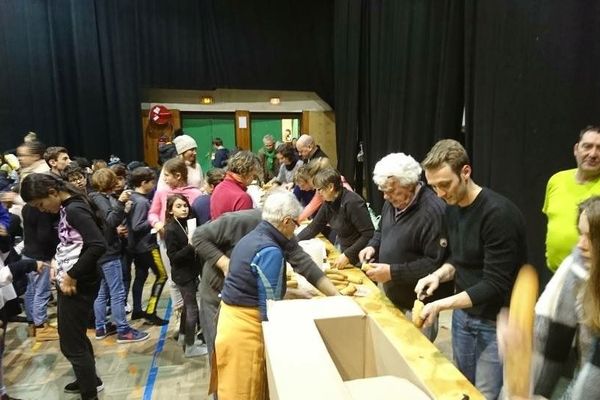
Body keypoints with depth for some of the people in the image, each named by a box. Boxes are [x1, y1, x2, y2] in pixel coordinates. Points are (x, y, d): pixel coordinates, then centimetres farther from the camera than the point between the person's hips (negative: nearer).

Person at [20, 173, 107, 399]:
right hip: (68, 281, 10)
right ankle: (89, 380, 44)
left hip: (78, 284, -10)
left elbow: (98, 245, -31)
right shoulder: (68, 208, 8)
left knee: (71, 344, 5)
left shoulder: (75, 210, -21)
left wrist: (72, 276, -24)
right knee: (76, 336, 24)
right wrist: (60, 262, 0)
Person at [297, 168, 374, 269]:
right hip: (343, 251, 7)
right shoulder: (328, 203, 0)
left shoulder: (352, 202, -24)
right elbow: (313, 227, 8)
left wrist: (348, 255, -26)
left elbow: (369, 234, -25)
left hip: (358, 258, -7)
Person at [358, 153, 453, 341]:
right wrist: (373, 246, -2)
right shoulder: (392, 201, 3)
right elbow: (381, 231, 19)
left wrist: (393, 272, -25)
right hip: (393, 297, 7)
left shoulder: (433, 211, -24)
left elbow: (435, 263, -24)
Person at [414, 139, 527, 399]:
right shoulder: (452, 209, 1)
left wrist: (440, 305, -28)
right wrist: (439, 275, -8)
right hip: (463, 314, 7)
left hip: (497, 322, -7)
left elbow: (495, 285, -24)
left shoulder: (499, 213, -24)